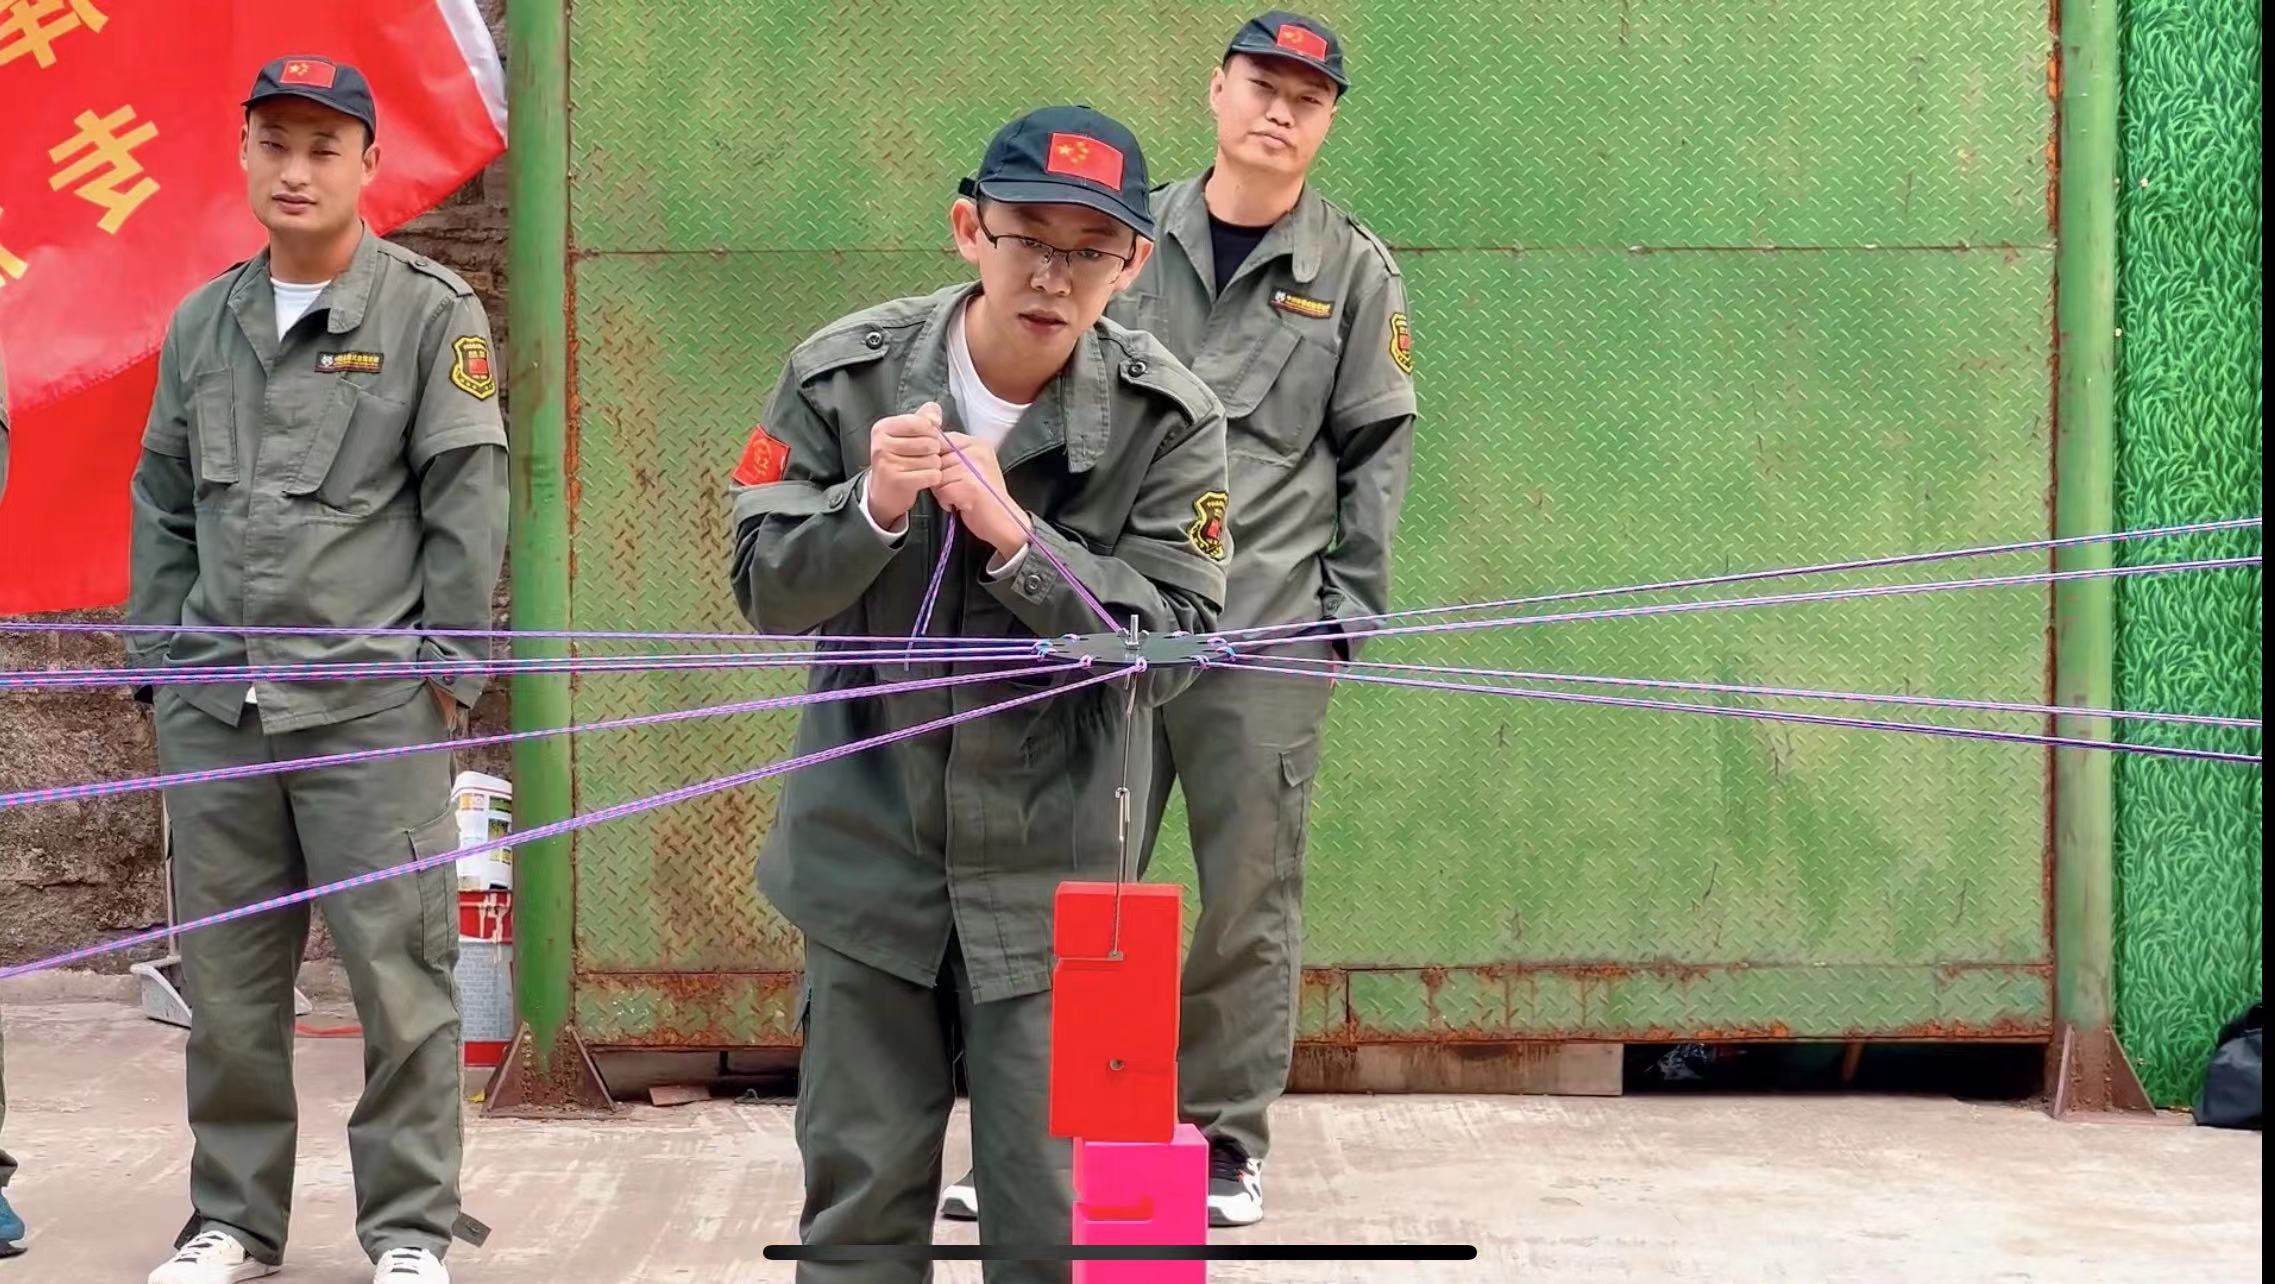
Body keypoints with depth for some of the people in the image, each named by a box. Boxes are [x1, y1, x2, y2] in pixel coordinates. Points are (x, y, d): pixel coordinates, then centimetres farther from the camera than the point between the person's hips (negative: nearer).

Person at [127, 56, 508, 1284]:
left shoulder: (432, 314, 0)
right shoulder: (201, 322, 14)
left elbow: (466, 503, -4)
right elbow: (164, 504, 18)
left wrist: (444, 671, -8)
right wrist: (158, 664, 11)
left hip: (372, 708, -4)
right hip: (213, 710, 4)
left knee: (398, 974, -2)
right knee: (226, 980, 9)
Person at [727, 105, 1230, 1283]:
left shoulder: (1165, 420, -11)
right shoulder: (843, 376, -8)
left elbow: (1172, 646, -13)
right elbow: (769, 594, -4)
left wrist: (1017, 539, -26)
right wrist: (872, 508, -24)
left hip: (1054, 870, -1)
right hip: (869, 853, 2)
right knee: (859, 1189, 11)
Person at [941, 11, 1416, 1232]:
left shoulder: (1353, 271, 5)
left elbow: (1377, 451, 6)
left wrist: (1347, 608, 0)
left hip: (1269, 630, -1)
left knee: (1250, 893, 3)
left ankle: (1231, 1138, 15)